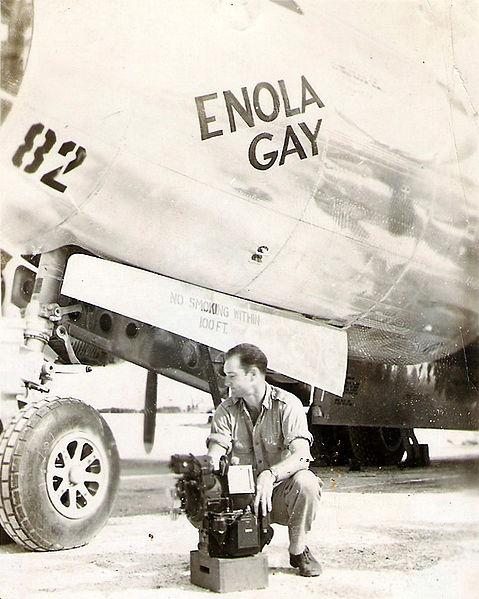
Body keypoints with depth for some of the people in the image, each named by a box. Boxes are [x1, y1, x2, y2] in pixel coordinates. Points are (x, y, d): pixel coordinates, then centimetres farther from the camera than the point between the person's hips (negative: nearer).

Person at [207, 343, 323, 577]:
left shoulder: (287, 405, -11)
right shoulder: (226, 411, 1)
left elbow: (300, 455, -23)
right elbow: (214, 452, -10)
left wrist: (270, 475, -41)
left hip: (280, 490, -3)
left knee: (305, 483, -35)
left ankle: (298, 550, -8)